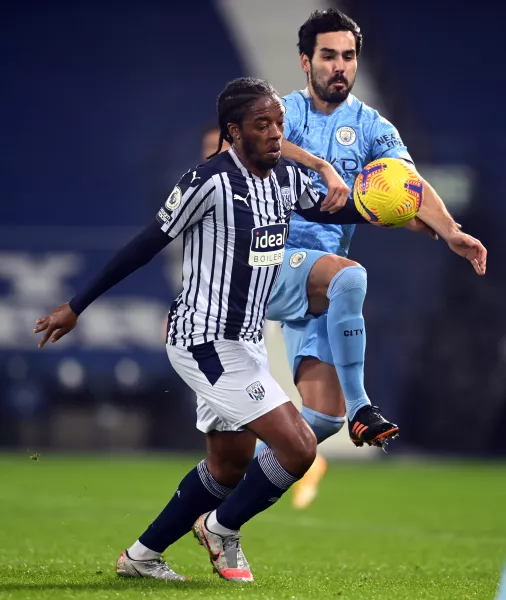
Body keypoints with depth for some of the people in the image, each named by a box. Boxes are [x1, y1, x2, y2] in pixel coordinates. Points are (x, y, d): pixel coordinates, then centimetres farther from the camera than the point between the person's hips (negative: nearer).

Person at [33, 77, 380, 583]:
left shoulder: (286, 177, 2)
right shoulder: (210, 182, -20)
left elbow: (323, 210, 24)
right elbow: (147, 244, -14)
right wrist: (77, 306, -8)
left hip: (244, 342, 9)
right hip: (205, 341, -9)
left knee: (229, 465, 18)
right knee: (298, 448, -14)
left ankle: (142, 555, 31)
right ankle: (222, 528, 11)